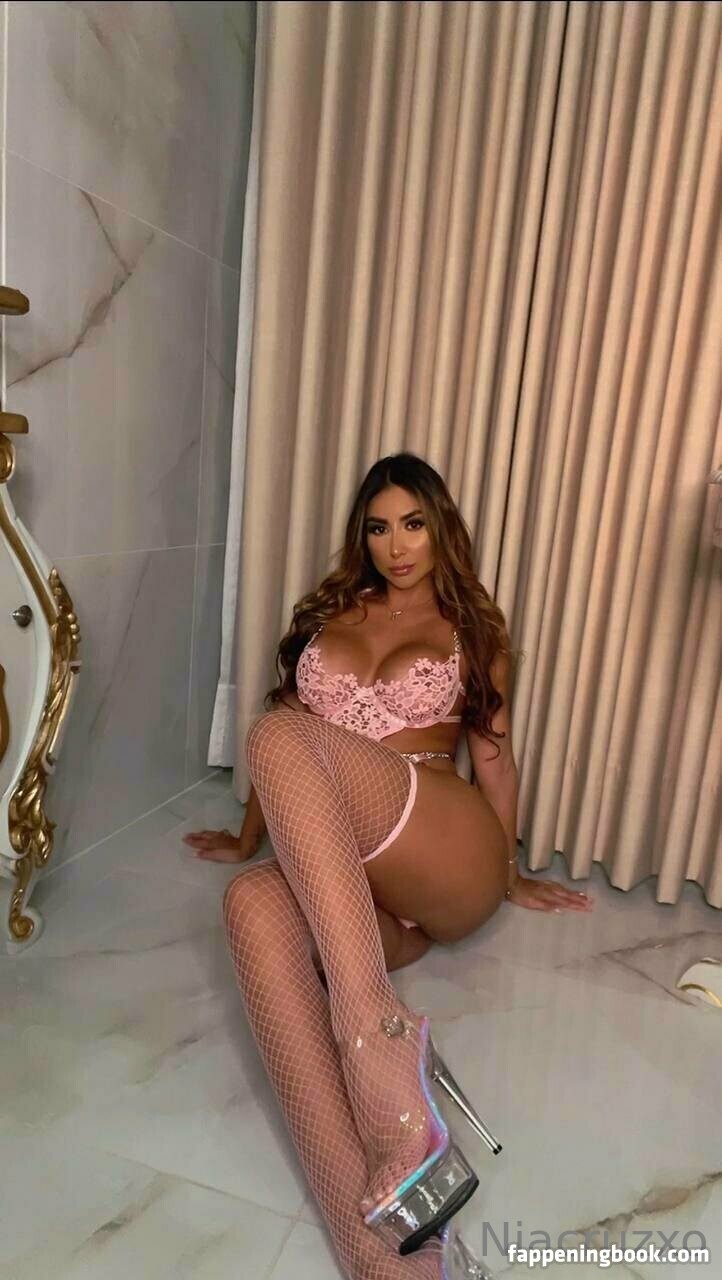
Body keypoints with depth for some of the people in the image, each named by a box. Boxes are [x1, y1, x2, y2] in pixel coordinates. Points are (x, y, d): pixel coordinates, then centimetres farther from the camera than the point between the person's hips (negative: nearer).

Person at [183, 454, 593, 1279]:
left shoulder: (474, 627, 16)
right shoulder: (327, 614, 22)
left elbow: (493, 755, 18)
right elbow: (283, 772, 26)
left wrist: (508, 878, 22)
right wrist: (248, 840, 28)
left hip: (450, 868, -3)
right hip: (338, 881, 3)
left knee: (279, 737, -29)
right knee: (256, 906, -34)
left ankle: (371, 1029, -42)